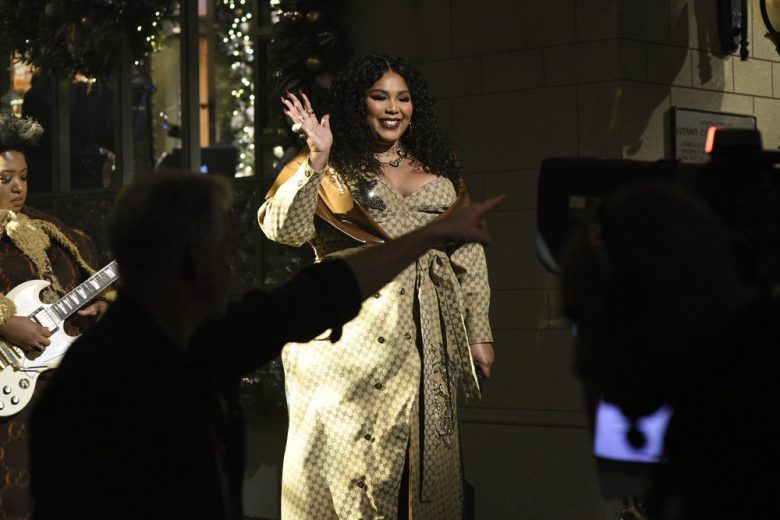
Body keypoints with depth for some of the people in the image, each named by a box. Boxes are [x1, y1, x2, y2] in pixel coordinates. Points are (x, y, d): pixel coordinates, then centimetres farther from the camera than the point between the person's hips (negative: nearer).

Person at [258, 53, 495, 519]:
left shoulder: (439, 168, 16)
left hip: (430, 336, 4)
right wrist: (316, 160, -20)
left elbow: (469, 252, 15)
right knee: (353, 444, -6)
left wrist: (479, 334, 11)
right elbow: (283, 229, -12)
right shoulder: (331, 170, 4)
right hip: (357, 335, -4)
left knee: (425, 453, 5)